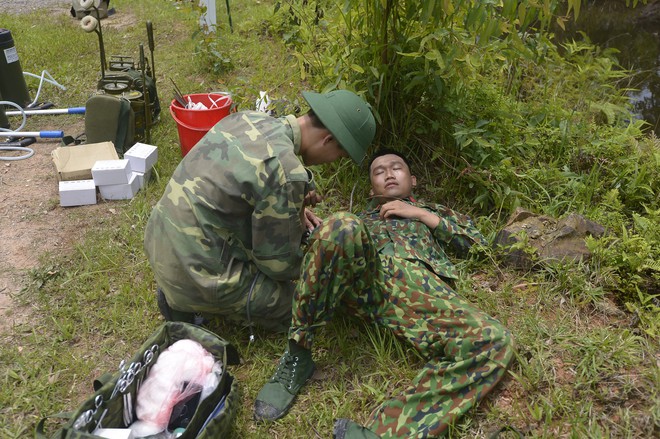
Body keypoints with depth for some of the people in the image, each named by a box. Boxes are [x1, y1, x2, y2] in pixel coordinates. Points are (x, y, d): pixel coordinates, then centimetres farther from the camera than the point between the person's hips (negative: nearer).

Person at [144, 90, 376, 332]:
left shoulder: (248, 118, 1)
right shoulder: (288, 171, -24)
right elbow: (279, 264, -13)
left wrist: (294, 210, 10)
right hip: (197, 274, -8)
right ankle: (189, 304, 2)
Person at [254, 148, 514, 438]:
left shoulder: (434, 211, 39)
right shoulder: (360, 218, 40)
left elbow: (479, 244, 23)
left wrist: (422, 215, 16)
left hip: (418, 287, 0)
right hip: (361, 277, 0)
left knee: (494, 341, -29)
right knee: (341, 226, -35)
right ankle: (297, 358, -22)